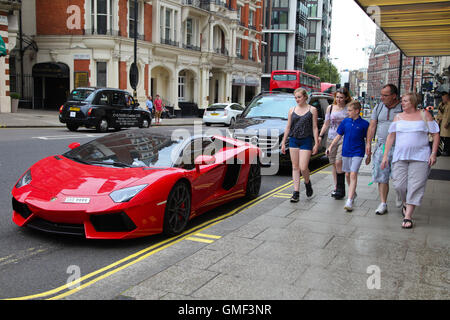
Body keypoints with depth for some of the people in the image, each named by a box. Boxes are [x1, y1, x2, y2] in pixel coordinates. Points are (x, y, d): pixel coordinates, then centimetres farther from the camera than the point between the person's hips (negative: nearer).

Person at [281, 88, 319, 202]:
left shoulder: (312, 110, 2)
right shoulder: (292, 110, 9)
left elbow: (315, 127, 1)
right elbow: (288, 127, 11)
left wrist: (316, 143, -4)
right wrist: (283, 142, 8)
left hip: (306, 141, -3)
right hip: (293, 140, 3)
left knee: (303, 167, -10)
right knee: (295, 167, 4)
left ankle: (307, 183, 22)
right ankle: (296, 193, 8)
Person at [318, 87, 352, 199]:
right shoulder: (330, 108, 10)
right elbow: (326, 124, 15)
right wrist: (320, 136, 7)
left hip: (344, 139, -4)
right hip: (331, 139, 4)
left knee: (338, 162, -16)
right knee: (333, 164, 7)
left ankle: (341, 188, -6)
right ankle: (336, 187, 17)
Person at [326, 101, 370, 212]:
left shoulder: (364, 123, -6)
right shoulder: (345, 121, 3)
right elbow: (338, 136, 10)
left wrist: (369, 155, 3)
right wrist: (330, 147, 1)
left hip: (357, 153, -5)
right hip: (346, 152, 5)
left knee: (353, 174, -14)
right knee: (347, 174, 14)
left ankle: (349, 201, -16)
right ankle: (353, 192, 38)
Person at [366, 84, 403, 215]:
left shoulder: (403, 108, -3)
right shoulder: (378, 107, 9)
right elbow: (372, 126, 10)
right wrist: (368, 142, 3)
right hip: (381, 145, 3)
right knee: (381, 176, 2)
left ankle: (399, 196, 31)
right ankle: (383, 204, 9)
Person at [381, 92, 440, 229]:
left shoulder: (424, 115, 5)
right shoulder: (398, 117, 11)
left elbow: (436, 135, 5)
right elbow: (391, 136, 10)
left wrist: (433, 154, -6)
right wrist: (385, 156, 5)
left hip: (420, 157, -2)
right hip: (400, 156, 2)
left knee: (415, 186, -7)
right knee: (399, 184, -2)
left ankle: (408, 216, -2)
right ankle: (405, 204, 29)